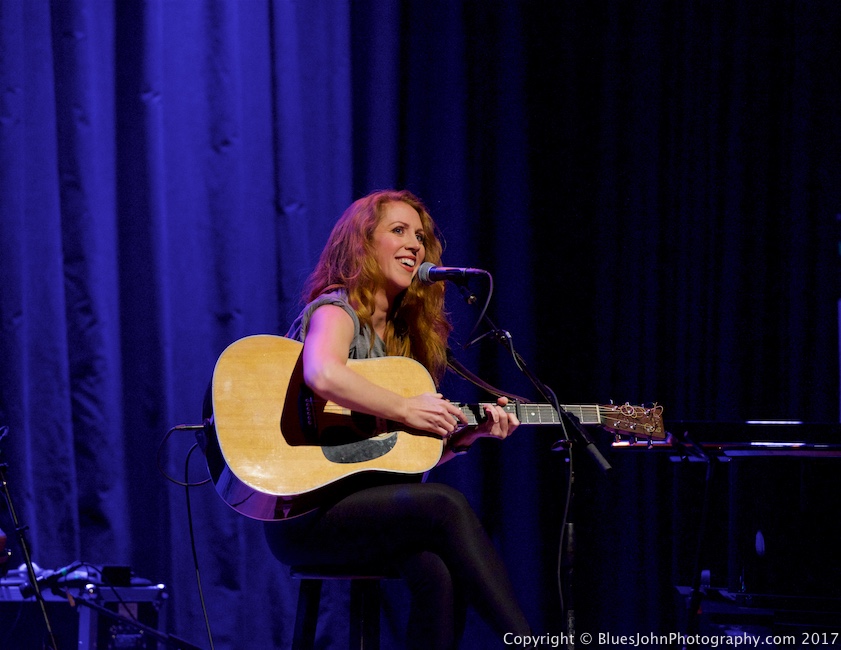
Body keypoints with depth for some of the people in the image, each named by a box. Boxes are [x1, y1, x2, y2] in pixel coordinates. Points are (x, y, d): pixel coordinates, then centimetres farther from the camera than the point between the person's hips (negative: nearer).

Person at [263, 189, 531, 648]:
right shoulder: (337, 311, -3)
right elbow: (323, 375, -30)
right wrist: (405, 410, -21)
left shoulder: (403, 335, 20)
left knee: (440, 574, -27)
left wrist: (469, 434, 3)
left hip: (367, 502, 7)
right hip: (305, 511, -7)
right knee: (446, 506, -29)